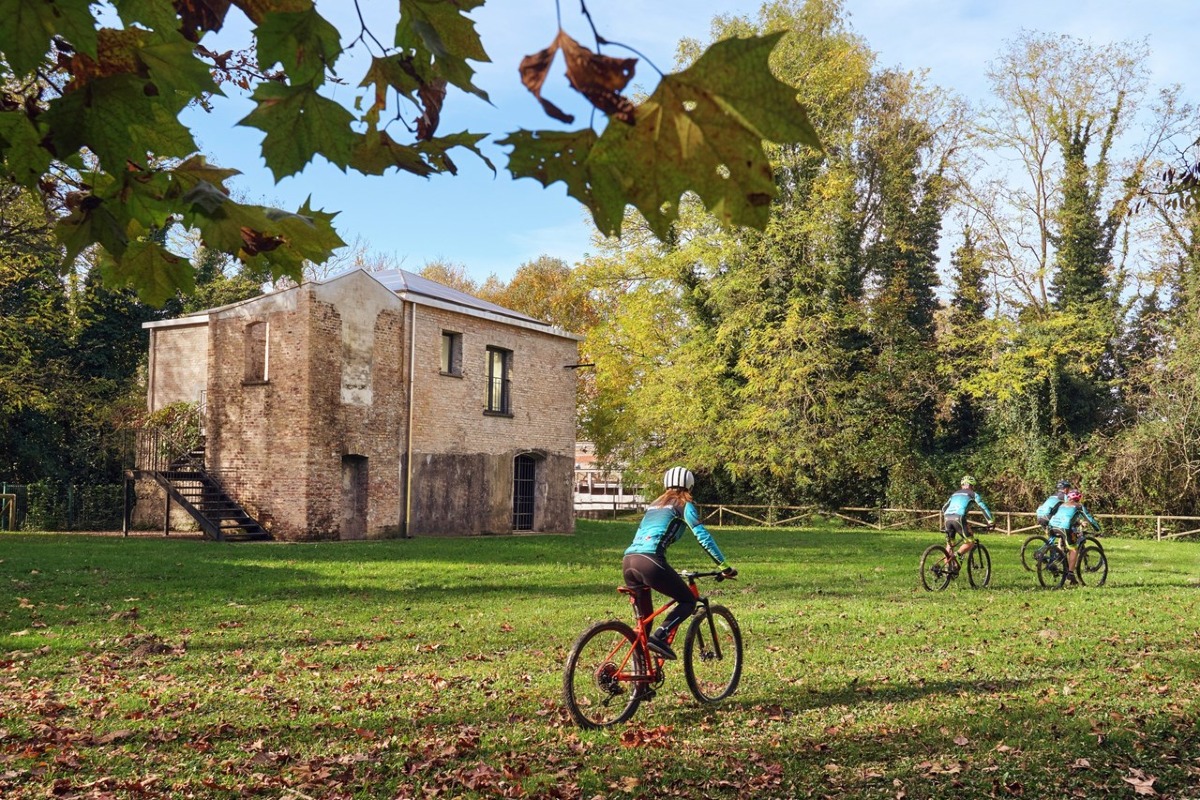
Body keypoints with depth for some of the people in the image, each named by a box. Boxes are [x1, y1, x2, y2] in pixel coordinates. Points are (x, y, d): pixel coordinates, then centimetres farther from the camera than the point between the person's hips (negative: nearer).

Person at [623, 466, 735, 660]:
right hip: (649, 561, -7)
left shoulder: (655, 504, 31)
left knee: (644, 617, 19)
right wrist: (724, 566, 3)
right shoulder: (684, 505, 12)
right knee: (688, 601, 10)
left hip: (628, 560, 7)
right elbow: (702, 536, 2)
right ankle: (660, 636, -12)